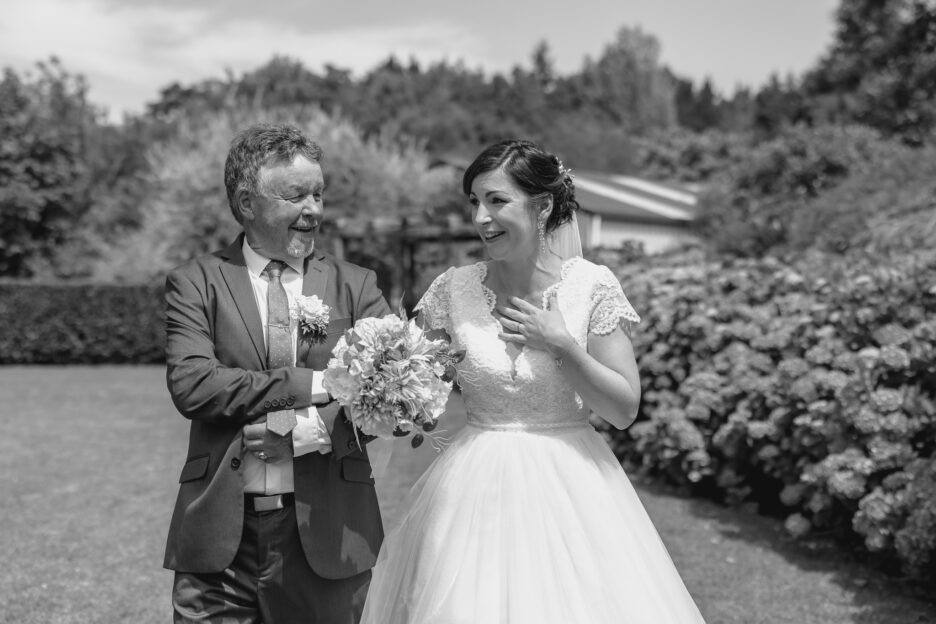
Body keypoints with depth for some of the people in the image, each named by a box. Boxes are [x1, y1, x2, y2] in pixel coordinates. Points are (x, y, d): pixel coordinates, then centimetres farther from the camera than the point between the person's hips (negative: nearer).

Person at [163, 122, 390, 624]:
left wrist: (308, 430, -15)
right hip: (221, 532, -1)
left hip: (327, 535, 1)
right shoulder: (195, 284, 3)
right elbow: (191, 385, -11)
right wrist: (311, 383, -14)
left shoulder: (355, 286, 7)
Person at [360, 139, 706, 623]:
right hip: (476, 488, 2)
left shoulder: (592, 286, -7)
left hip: (569, 489, -1)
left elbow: (624, 410, -8)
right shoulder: (455, 289, -3)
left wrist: (561, 344, -16)